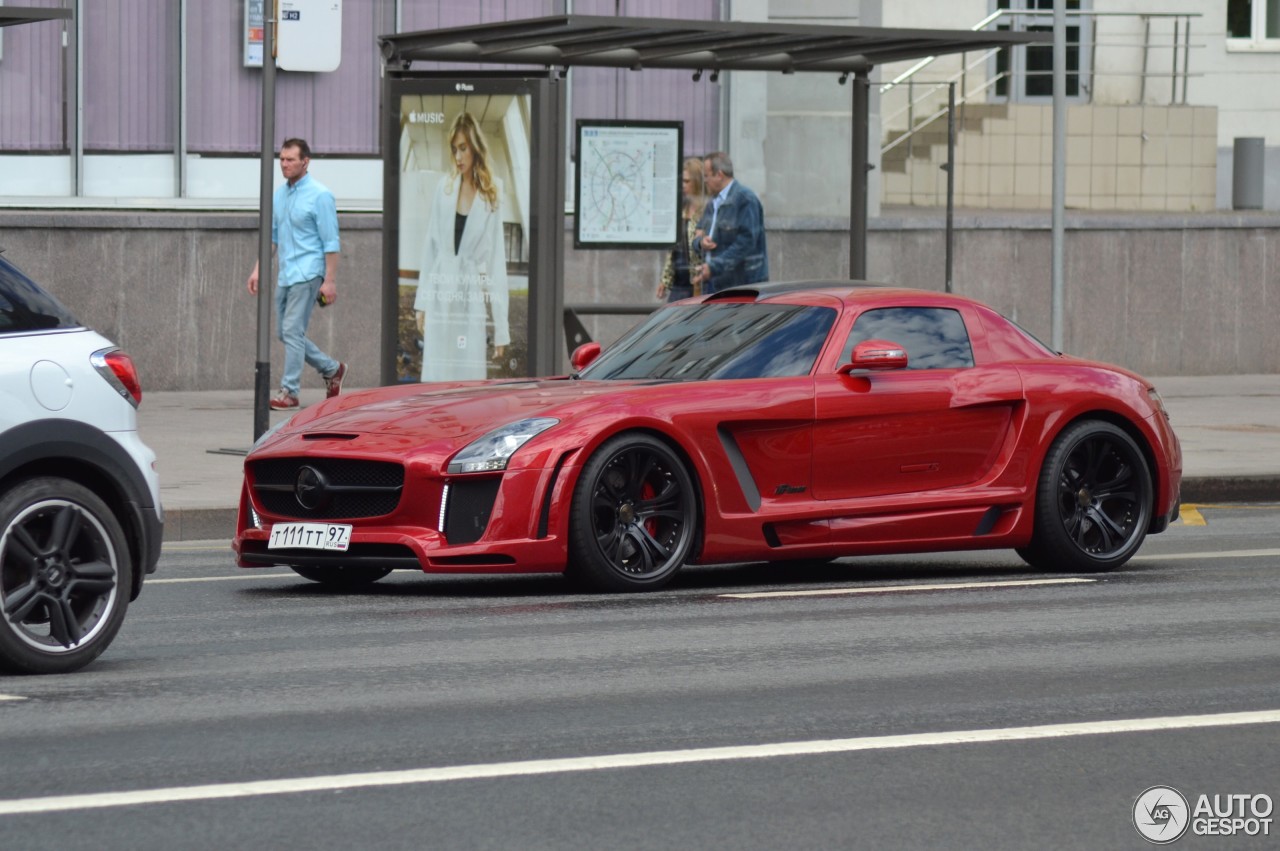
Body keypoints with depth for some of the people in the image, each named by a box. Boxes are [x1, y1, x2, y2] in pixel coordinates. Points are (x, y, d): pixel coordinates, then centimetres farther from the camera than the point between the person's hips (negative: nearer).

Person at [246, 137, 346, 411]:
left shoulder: (319, 195, -10)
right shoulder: (279, 194, 11)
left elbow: (331, 242, -11)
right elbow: (272, 235, 21)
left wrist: (330, 280, -16)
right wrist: (258, 270, 15)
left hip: (307, 273, -8)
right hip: (285, 274, 8)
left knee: (292, 331, -11)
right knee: (284, 333, 10)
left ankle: (289, 391, -7)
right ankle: (332, 370, 26)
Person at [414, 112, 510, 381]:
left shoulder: (491, 195, 1)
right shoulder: (443, 189, 8)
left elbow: (497, 260, 0)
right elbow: (430, 248, 13)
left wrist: (501, 329, -3)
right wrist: (422, 305, 9)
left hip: (472, 300, -2)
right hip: (441, 302, 2)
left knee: (471, 379, -5)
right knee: (438, 381, 0)